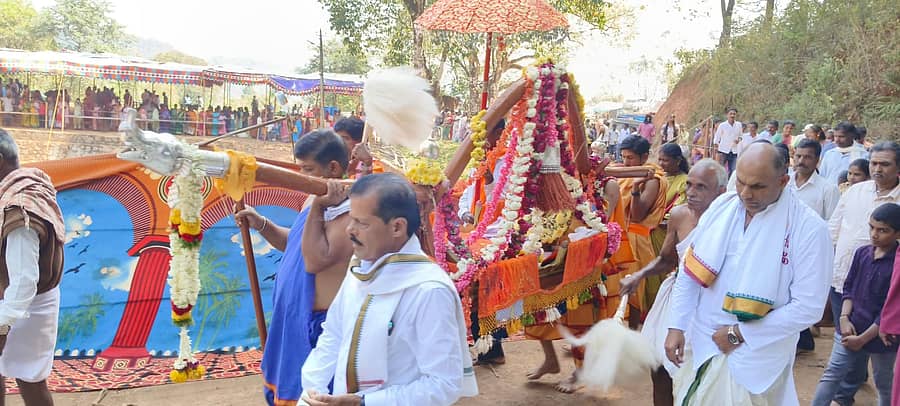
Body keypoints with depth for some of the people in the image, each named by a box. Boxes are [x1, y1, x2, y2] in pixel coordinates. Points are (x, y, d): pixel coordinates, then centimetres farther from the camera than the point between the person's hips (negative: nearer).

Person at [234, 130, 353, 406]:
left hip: (318, 326, -10)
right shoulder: (317, 199, 8)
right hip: (293, 319, 10)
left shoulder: (349, 210, -23)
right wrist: (262, 225, 6)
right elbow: (293, 242, 21)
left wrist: (317, 208, -29)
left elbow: (315, 260, -31)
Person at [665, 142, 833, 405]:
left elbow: (808, 308, -16)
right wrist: (677, 326, 0)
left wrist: (740, 333, -15)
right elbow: (691, 271, 5)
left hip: (755, 357, -4)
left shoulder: (809, 229, -15)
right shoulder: (722, 206, -2)